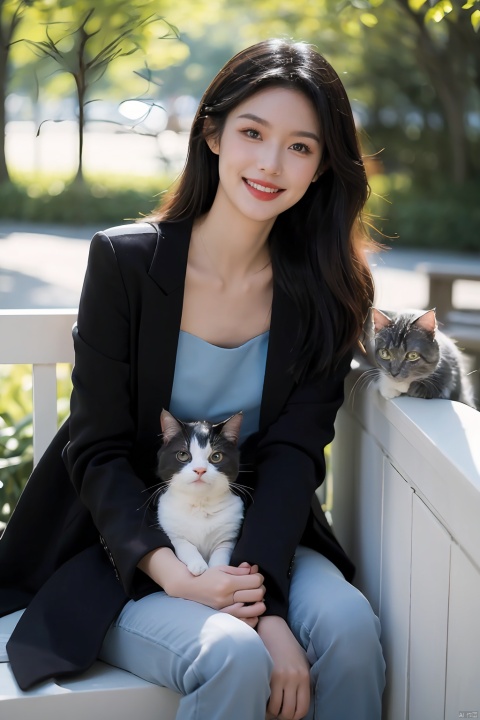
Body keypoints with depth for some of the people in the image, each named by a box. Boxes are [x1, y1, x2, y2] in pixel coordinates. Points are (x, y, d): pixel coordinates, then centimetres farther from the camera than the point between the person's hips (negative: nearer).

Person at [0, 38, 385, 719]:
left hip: (260, 537, 3)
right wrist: (177, 578, -24)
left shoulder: (323, 292, -3)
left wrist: (264, 602, -26)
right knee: (234, 656, -30)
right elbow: (99, 451, -11)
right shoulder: (125, 260, -10)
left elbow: (294, 452, -10)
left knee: (348, 626, -26)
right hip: (125, 549, -2)